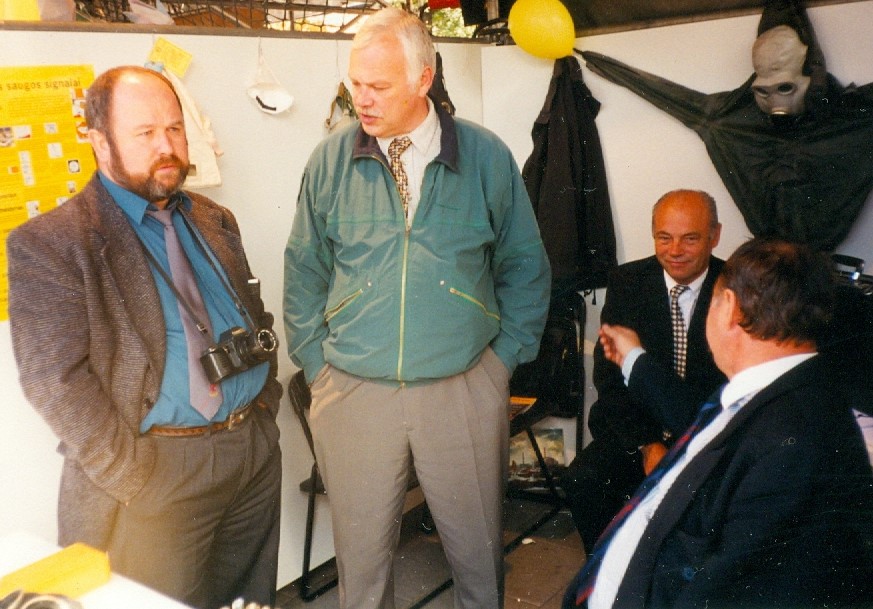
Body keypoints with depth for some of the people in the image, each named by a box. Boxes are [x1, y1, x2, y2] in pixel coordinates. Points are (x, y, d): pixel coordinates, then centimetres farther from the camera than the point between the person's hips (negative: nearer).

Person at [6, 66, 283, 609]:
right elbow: (56, 381, -15)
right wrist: (135, 482, -17)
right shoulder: (49, 243, -9)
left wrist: (265, 405, 5)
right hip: (159, 471, -6)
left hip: (257, 453, 6)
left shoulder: (214, 221, 12)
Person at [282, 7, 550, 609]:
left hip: (466, 390, 0)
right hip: (352, 394, 1)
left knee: (479, 547, 13)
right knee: (361, 554, 12)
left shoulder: (485, 155, -1)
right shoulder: (330, 161, 0)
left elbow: (525, 265, 7)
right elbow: (304, 271, 9)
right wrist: (316, 362, 5)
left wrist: (506, 354, 2)